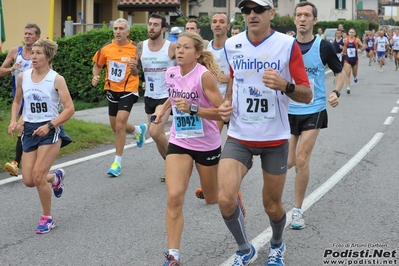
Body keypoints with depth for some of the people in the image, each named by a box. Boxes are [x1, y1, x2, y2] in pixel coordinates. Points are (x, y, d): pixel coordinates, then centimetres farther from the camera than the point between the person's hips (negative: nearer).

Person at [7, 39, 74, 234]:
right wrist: (13, 121, 1)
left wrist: (49, 126, -22)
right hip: (30, 130, 5)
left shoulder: (56, 79, -11)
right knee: (28, 181, 1)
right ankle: (55, 177, 36)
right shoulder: (22, 77, 3)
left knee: (38, 176, -13)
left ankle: (47, 218, 8)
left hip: (50, 131, -5)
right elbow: (17, 101, 18)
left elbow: (69, 109, -12)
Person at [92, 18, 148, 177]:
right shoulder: (106, 48, -3)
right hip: (111, 90, 5)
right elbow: (98, 65, 11)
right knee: (116, 127, 15)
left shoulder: (135, 49, -10)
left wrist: (134, 68, -24)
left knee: (120, 125, -15)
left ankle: (117, 162, -3)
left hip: (128, 90, -5)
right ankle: (139, 130, 48)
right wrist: (95, 77, -9)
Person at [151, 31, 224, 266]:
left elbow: (221, 112, -22)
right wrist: (164, 109, 6)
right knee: (174, 197, -14)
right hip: (179, 143, 3)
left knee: (213, 199, 15)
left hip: (207, 145, -3)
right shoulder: (171, 73, -2)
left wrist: (192, 108, -33)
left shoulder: (204, 76, -20)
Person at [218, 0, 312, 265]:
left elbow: (307, 95, -10)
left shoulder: (288, 45, -11)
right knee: (225, 199, -14)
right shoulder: (232, 45, 1)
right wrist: (227, 103, 2)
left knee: (272, 205, 9)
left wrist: (284, 86, -30)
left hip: (275, 138, -2)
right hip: (239, 137, 2)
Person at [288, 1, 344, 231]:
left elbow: (340, 71, 6)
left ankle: (298, 210, 9)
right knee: (289, 162, 2)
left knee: (302, 161, -6)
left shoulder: (324, 46, -7)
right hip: (288, 110, 2)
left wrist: (336, 92, -10)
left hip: (313, 111, -2)